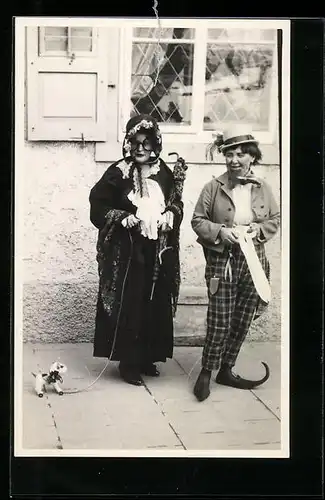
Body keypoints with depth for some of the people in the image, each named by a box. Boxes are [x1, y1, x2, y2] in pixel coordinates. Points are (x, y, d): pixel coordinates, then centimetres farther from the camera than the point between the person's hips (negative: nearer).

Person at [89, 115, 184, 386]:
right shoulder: (118, 173, -6)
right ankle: (128, 363, 8)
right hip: (127, 252, -4)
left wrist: (171, 215, -3)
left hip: (158, 252, 5)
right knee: (128, 306, -3)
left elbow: (176, 203, 18)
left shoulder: (164, 173, 7)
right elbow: (98, 205, -5)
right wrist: (122, 218, -19)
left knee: (156, 306, 8)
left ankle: (148, 358, 22)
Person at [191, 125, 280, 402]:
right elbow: (198, 220, 0)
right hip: (222, 262, -3)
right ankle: (206, 372, 14)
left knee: (242, 322, 11)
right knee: (219, 323, -4)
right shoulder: (213, 188, -4)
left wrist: (257, 229, -8)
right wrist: (219, 231, -16)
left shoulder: (263, 188, 3)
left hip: (253, 262, 4)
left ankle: (226, 370, 27)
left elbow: (275, 220, 11)